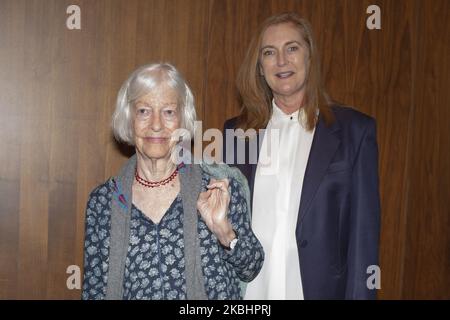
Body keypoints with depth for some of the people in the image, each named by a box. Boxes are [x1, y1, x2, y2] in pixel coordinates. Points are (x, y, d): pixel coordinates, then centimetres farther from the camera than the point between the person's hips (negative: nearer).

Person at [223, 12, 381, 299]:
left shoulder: (355, 130, -6)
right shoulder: (237, 131, 2)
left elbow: (364, 231, -6)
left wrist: (359, 294, -9)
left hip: (319, 286, -2)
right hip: (248, 288, 3)